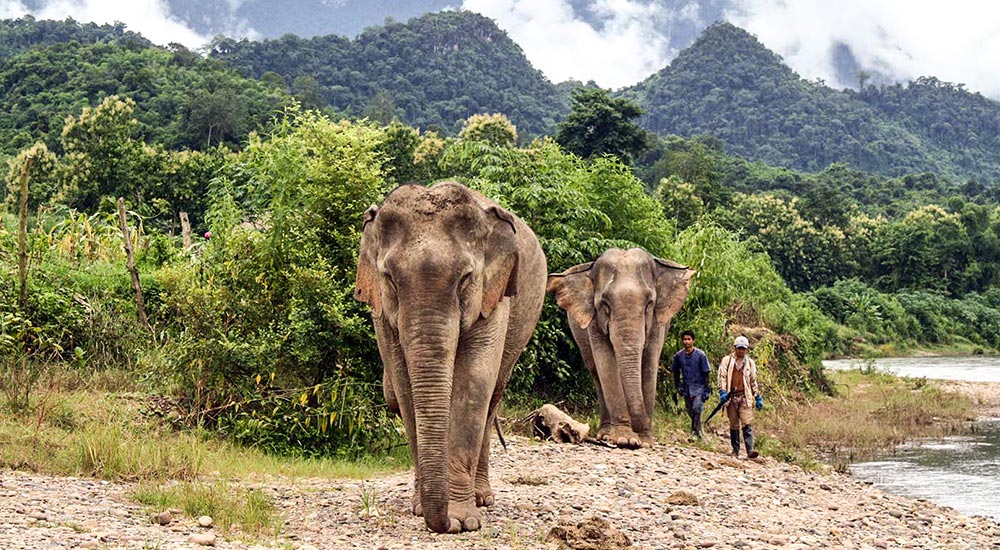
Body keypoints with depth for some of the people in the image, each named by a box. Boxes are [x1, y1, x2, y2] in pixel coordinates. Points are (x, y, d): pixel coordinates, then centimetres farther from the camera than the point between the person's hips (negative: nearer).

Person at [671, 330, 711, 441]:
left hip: (699, 387, -4)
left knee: (696, 409, -16)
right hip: (686, 389, 4)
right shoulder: (678, 356, 1)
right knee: (690, 411, 7)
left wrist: (707, 390, -9)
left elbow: (707, 373, -6)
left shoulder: (700, 355, -9)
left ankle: (695, 432, -6)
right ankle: (699, 430, 25)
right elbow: (676, 372, 15)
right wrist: (678, 387, 12)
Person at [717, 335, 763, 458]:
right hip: (731, 397, 0)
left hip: (745, 397, 1)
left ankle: (750, 450, -15)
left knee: (747, 424, -9)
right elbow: (722, 377, 2)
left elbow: (753, 381, 19)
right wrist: (722, 391, -11)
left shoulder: (750, 363, 14)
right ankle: (735, 450, 13)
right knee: (734, 425, 6)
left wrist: (758, 397, 16)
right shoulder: (726, 360, 7)